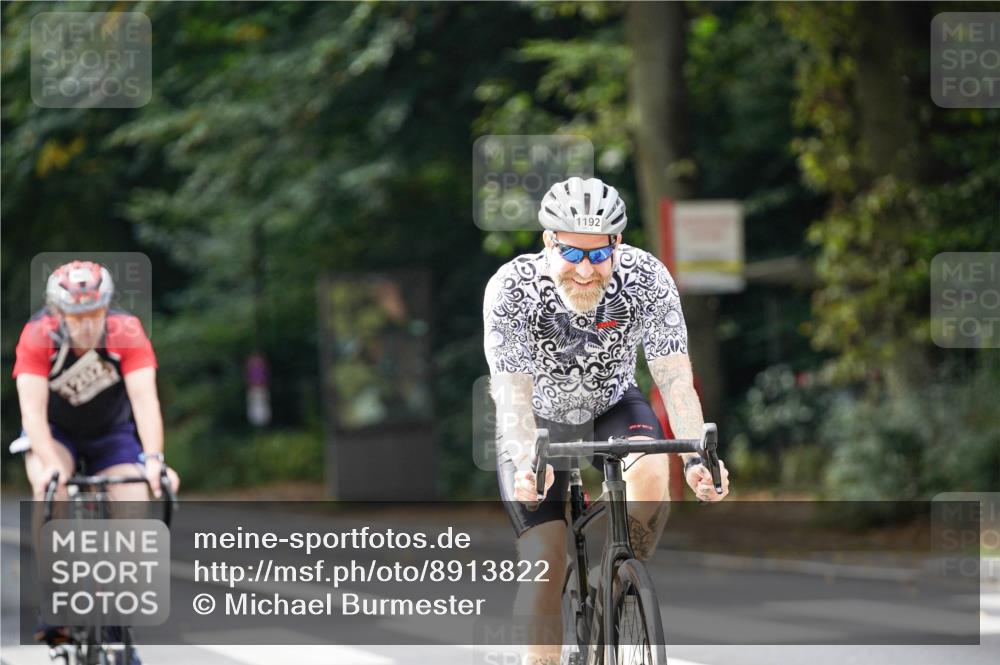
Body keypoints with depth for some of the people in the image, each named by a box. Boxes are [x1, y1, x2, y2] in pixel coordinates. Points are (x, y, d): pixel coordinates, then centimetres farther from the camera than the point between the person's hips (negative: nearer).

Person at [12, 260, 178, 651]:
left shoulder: (127, 334, -29)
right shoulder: (38, 338, -29)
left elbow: (145, 399, -38)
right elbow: (32, 408, -37)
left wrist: (153, 459, -53)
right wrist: (50, 464, -53)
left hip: (112, 433, 1)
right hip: (55, 432, -1)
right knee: (49, 489, -32)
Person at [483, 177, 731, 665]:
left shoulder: (647, 280, -26)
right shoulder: (511, 289, -30)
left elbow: (675, 377, -29)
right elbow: (513, 392, -34)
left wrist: (697, 459, -44)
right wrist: (527, 463, -52)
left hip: (613, 408, 1)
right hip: (540, 422, -1)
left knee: (651, 476, -30)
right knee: (544, 560, -13)